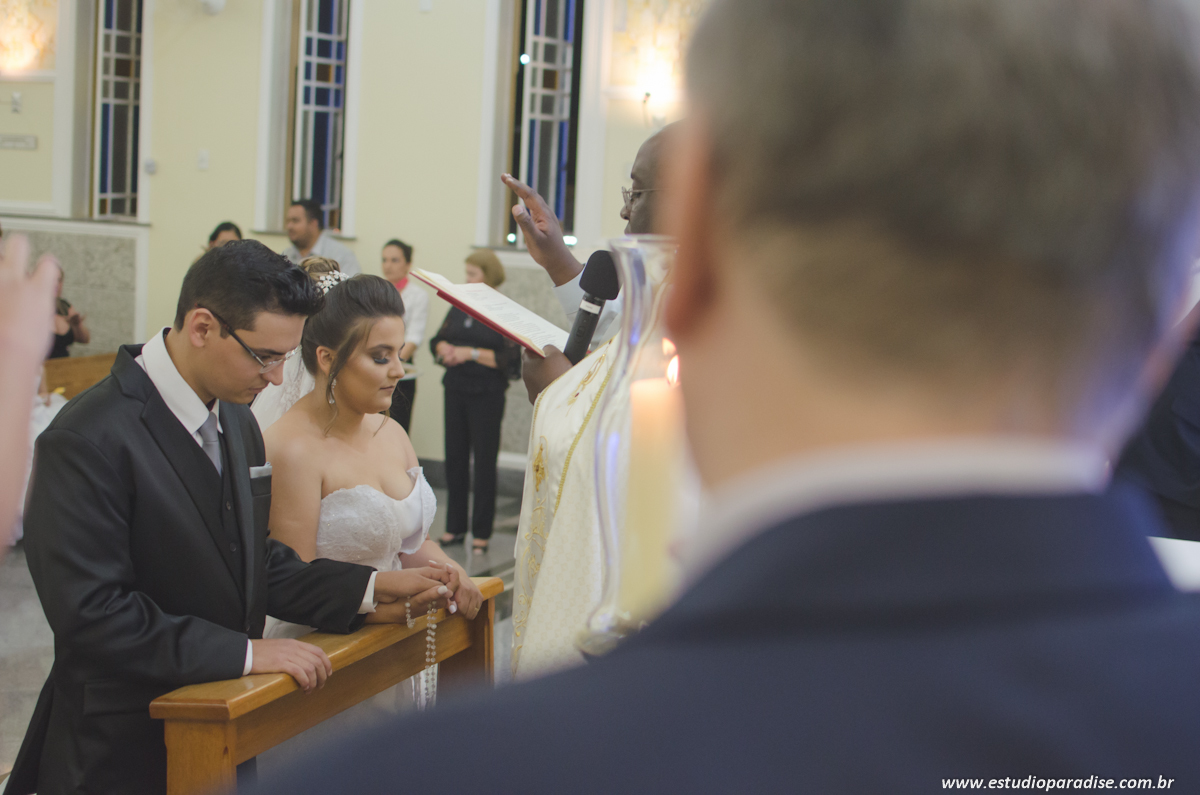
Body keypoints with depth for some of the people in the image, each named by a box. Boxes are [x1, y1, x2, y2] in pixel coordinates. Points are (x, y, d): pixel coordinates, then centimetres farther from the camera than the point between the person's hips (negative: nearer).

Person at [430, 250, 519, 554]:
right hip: (455, 389, 5)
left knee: (484, 461, -1)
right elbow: (438, 339, 13)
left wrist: (472, 353, -17)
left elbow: (509, 358, -12)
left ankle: (481, 532, 5)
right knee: (455, 457, 7)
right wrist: (444, 348, -9)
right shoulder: (459, 307, 12)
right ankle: (455, 527, 16)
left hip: (487, 394, -5)